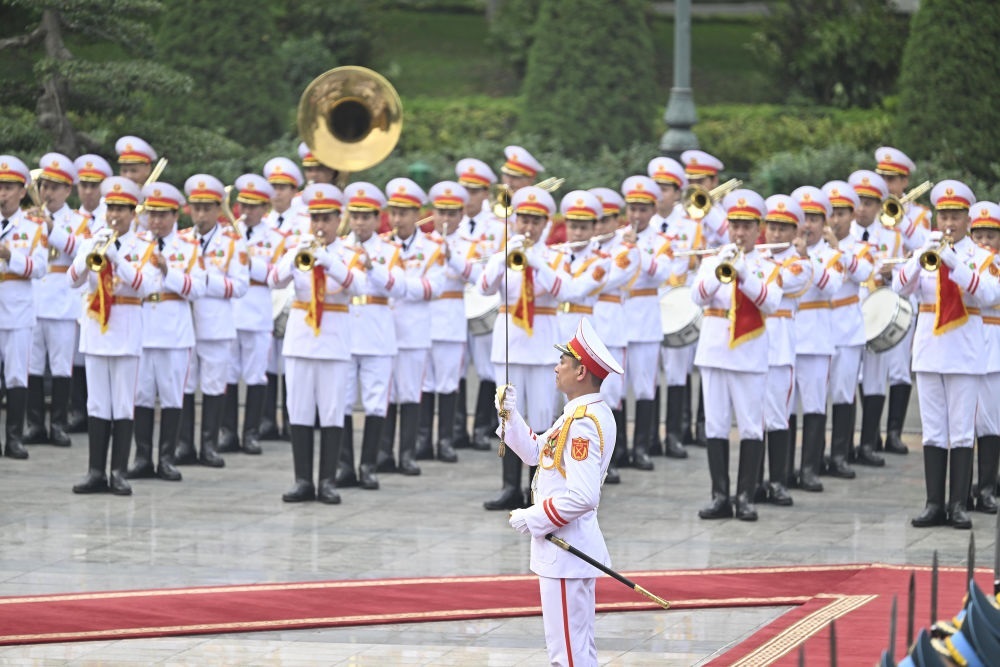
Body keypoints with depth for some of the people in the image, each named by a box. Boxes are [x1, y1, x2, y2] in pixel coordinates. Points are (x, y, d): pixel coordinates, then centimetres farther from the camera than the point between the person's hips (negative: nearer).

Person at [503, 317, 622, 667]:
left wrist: (534, 518, -18)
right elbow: (536, 452, 22)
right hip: (563, 546, 11)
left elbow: (583, 497, -28)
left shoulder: (584, 423, -21)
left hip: (565, 550, -11)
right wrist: (510, 415, 9)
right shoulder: (578, 414, 12)